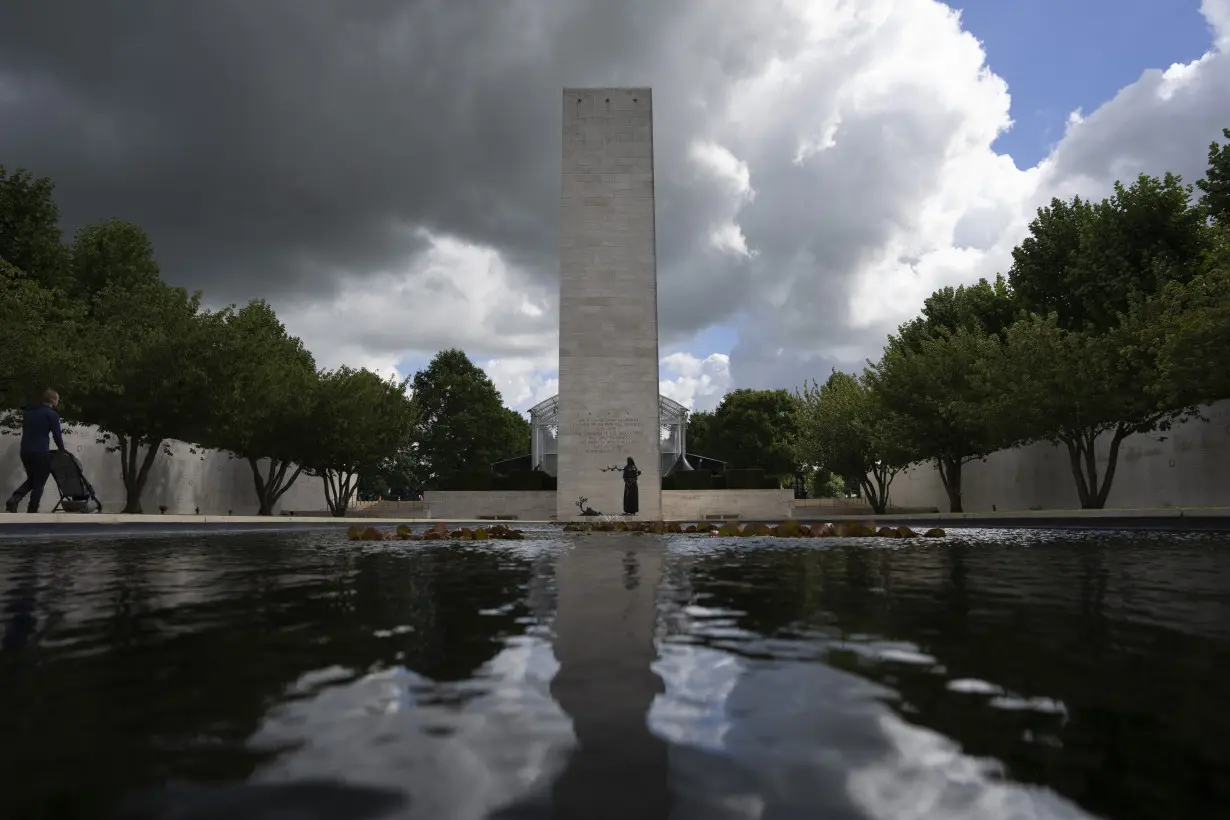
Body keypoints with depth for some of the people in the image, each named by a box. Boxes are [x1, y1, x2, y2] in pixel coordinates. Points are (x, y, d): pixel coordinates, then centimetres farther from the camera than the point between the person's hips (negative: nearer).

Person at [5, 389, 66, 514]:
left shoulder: (28, 411, 17)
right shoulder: (52, 414, -6)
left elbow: (25, 430, 23)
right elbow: (57, 434, -7)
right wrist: (62, 449, 8)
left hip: (25, 451, 7)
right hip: (40, 452, -7)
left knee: (31, 479, 21)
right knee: (39, 483, 4)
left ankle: (14, 499, -1)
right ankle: (32, 510, 3)